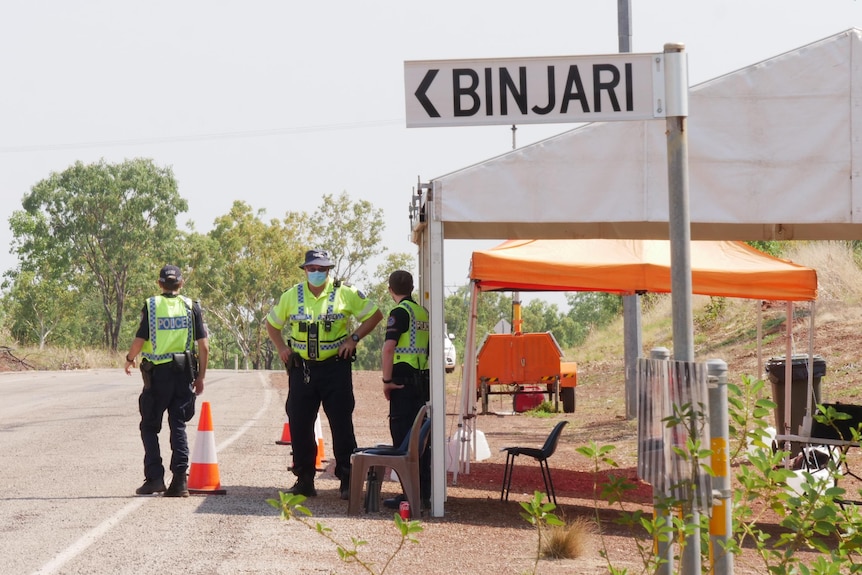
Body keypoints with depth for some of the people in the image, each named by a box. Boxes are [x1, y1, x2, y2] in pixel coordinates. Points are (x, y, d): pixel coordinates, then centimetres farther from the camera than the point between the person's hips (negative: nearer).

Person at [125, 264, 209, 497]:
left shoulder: (151, 306, -3)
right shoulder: (192, 307, 2)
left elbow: (139, 340, -8)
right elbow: (204, 346, -1)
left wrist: (129, 359, 12)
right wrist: (201, 376, 8)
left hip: (157, 373, -2)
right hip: (184, 373, 2)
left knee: (150, 426, 10)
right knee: (178, 426, 7)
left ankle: (154, 477, 2)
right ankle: (180, 479, -2)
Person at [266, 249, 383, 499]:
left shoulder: (345, 294, -1)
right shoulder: (291, 296, 7)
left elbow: (374, 315, 6)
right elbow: (272, 324, 20)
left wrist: (354, 338, -4)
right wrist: (281, 348, 5)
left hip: (335, 368, -3)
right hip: (301, 370, 3)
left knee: (342, 425, -4)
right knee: (299, 426, 3)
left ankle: (348, 481, 1)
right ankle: (304, 480, 12)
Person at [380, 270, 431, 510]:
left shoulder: (400, 312, -10)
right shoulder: (424, 313, 13)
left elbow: (389, 347, -20)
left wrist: (387, 380, -13)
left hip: (404, 381, -7)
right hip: (424, 380, 8)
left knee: (403, 437, -5)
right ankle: (424, 493, 13)